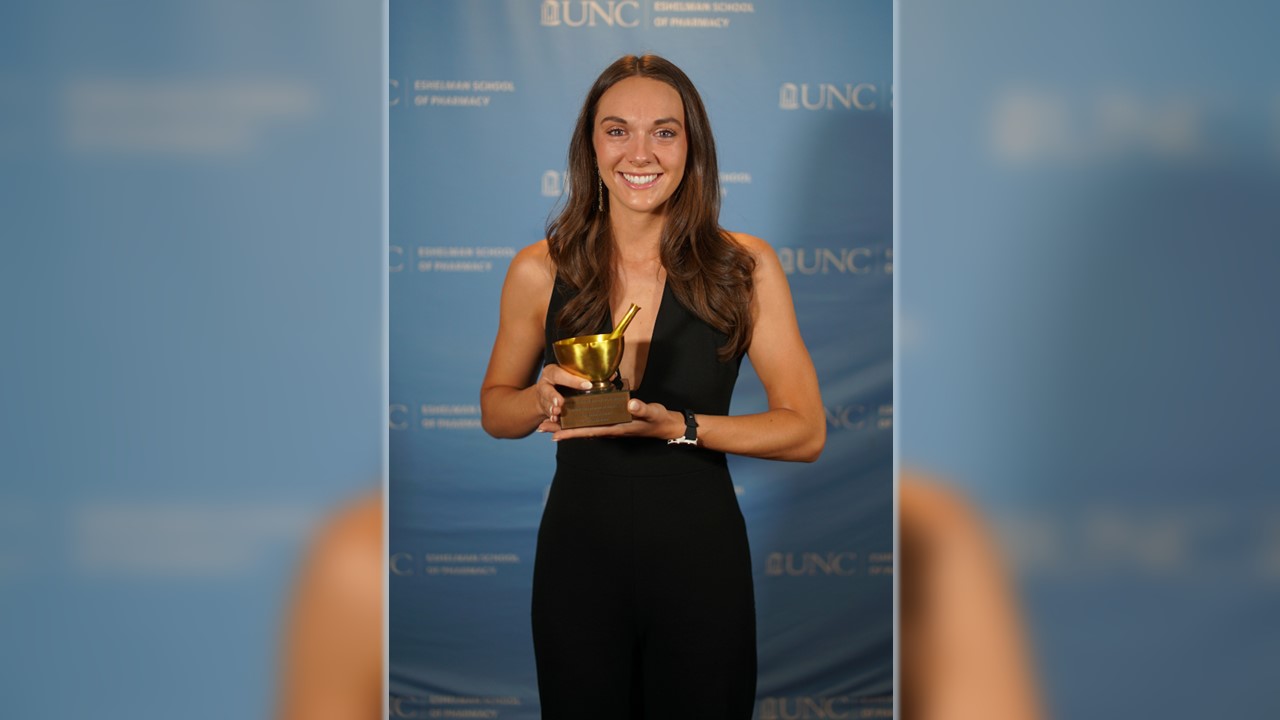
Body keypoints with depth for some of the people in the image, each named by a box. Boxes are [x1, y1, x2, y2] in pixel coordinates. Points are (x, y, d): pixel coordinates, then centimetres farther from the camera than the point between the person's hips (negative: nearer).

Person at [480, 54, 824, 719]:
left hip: (700, 563, -1)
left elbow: (805, 432, -6)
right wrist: (543, 399, -12)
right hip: (578, 557, 1)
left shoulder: (744, 266, -7)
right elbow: (494, 409, 10)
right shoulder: (539, 271, -4)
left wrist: (678, 427, -19)